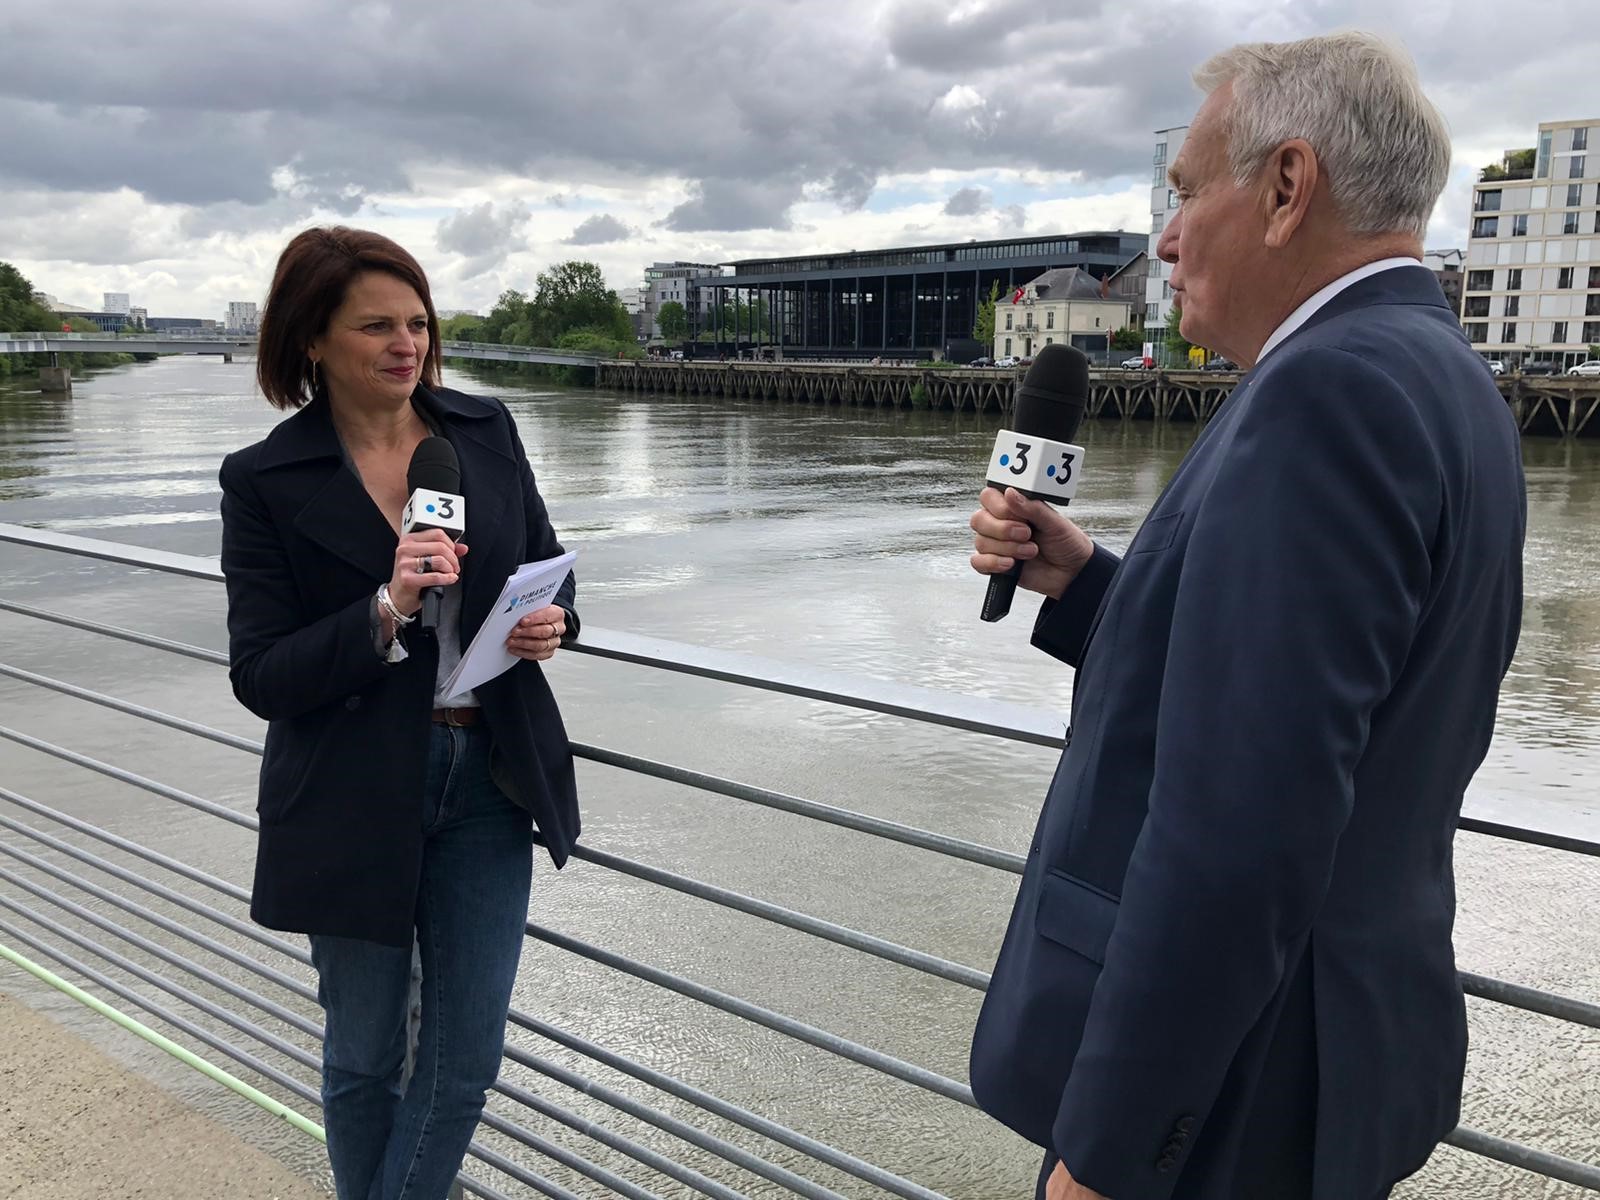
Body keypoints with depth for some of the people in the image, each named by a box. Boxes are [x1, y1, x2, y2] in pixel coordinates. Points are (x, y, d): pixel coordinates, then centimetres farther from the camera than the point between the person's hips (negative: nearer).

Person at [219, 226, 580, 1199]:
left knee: (468, 1054, 10)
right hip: (356, 800, -2)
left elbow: (548, 570, 11)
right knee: (365, 1056, 16)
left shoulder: (486, 430, 0)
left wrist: (550, 623, -12)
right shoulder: (266, 481, -9)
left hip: (487, 780, 3)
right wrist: (386, 611, -26)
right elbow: (261, 677, -11)